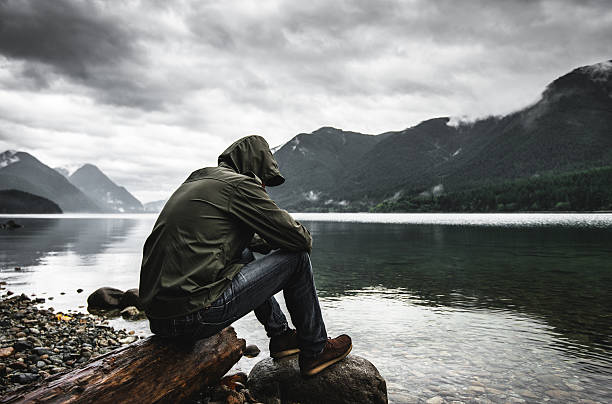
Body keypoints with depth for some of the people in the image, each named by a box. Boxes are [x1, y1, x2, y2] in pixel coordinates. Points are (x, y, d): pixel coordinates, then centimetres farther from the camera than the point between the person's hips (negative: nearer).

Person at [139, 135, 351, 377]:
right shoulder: (239, 184, -7)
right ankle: (314, 351, 18)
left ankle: (280, 335, 35)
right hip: (195, 316, -9)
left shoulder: (196, 181, 20)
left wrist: (270, 243, 27)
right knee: (296, 258, 2)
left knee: (245, 255, 30)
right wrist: (305, 240, 17)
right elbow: (298, 239, -6)